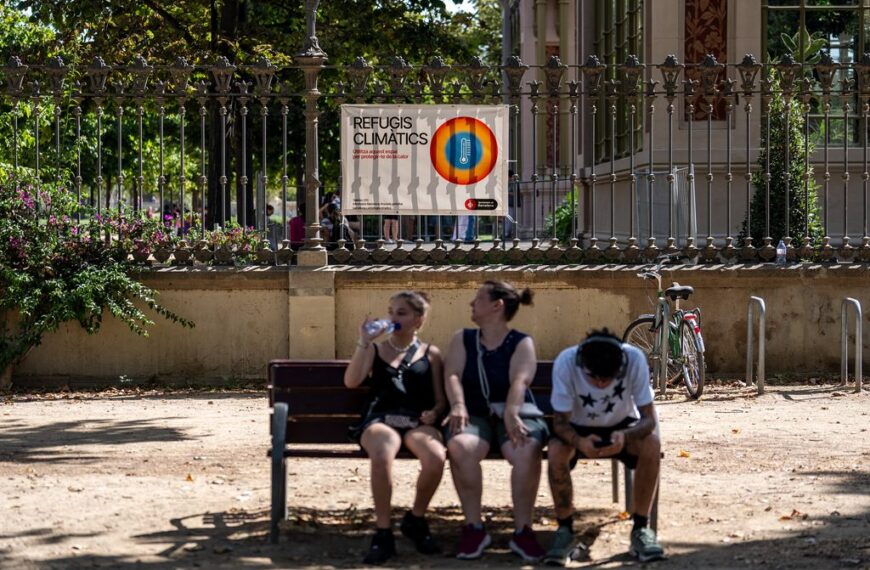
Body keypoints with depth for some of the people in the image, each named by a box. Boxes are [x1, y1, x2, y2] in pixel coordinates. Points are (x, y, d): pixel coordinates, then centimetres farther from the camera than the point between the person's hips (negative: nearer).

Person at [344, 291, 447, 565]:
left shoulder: (430, 353, 18)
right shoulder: (376, 349, 17)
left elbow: (440, 400, 15)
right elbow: (351, 381, 0)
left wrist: (434, 413, -8)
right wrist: (364, 342, -6)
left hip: (417, 422, 1)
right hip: (380, 419, -1)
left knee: (436, 457, -35)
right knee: (382, 455, -40)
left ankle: (415, 520, -6)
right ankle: (383, 533, -26)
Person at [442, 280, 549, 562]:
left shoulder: (522, 343, 4)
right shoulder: (462, 339, 13)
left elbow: (519, 381, -14)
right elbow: (452, 375, -3)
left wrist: (511, 414, -35)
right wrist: (458, 407, -25)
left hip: (514, 412, -1)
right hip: (475, 414, 2)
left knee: (526, 451, -37)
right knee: (460, 447, -35)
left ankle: (523, 530, -23)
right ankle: (474, 527, -23)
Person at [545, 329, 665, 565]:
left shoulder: (634, 359, -30)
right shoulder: (565, 362, -32)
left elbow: (648, 418, -25)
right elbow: (560, 421, -23)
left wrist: (625, 437, -46)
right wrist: (579, 441, -45)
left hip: (622, 425, 1)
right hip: (580, 428, 0)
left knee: (652, 446, -30)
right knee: (555, 452, -32)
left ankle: (641, 528, -14)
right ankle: (565, 530, -12)